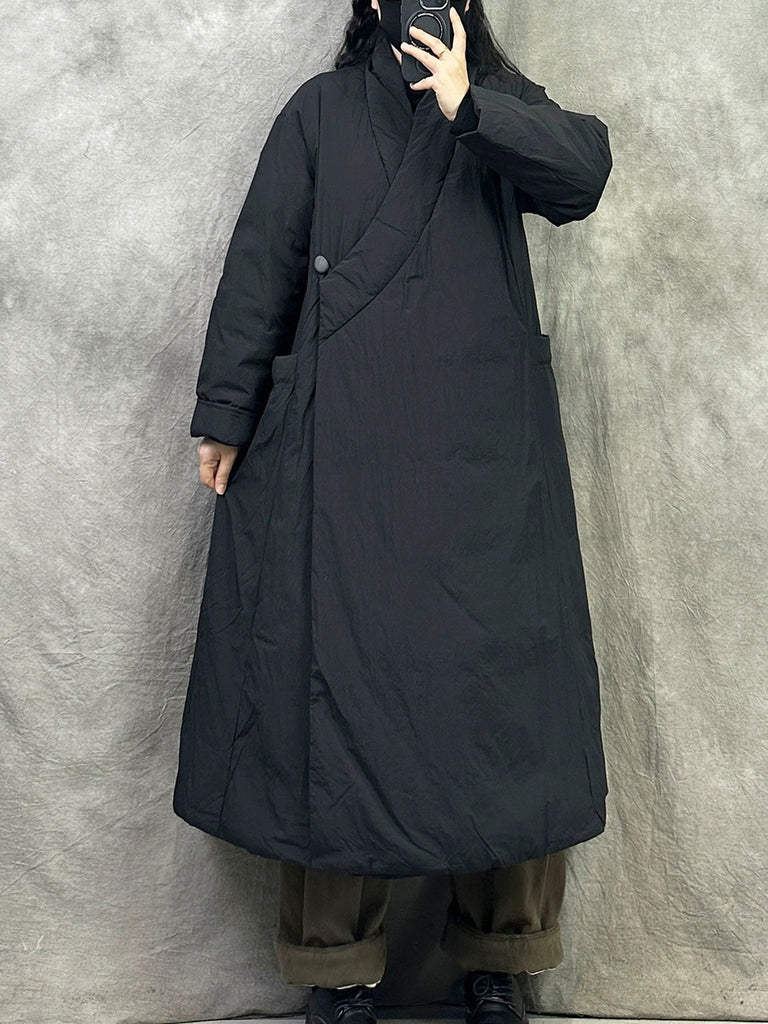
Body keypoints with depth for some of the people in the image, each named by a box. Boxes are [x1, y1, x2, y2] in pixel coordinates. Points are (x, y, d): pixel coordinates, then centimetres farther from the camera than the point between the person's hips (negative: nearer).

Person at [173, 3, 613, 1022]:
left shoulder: (503, 103, 16)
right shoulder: (321, 111, 12)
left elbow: (582, 171, -4)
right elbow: (261, 266, 7)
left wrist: (467, 106, -10)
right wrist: (226, 414, 3)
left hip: (484, 450, 1)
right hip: (343, 450, -1)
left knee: (499, 681, 0)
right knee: (338, 681, -1)